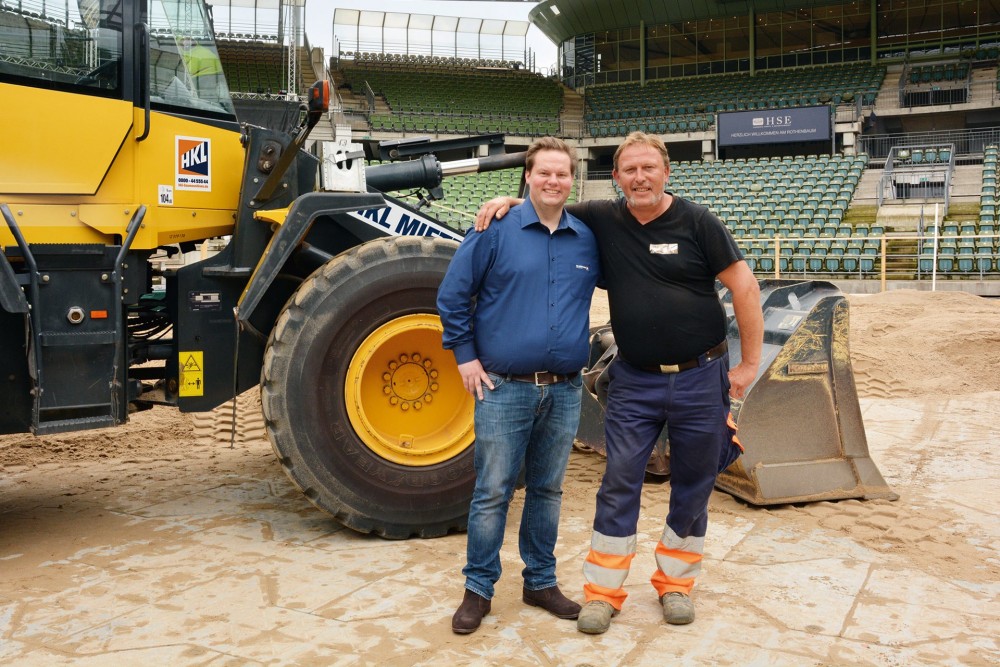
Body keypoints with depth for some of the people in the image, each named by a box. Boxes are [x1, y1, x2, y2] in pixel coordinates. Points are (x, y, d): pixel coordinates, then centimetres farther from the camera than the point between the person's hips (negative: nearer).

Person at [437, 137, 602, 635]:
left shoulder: (588, 240, 6)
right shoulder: (497, 230, -4)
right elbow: (453, 294, -1)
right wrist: (465, 355, -4)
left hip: (564, 391, 4)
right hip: (504, 388, -3)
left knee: (547, 491, 14)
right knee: (492, 493, 3)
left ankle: (541, 581, 29)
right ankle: (478, 588, 17)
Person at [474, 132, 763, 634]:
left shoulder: (696, 221, -6)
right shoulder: (602, 220, 1)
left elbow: (744, 286, -5)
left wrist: (750, 362, -5)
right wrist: (509, 202, -6)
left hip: (699, 376, -1)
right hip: (635, 380, 1)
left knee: (692, 484, 10)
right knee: (620, 482, 2)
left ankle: (675, 583, 28)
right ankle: (602, 592, 12)